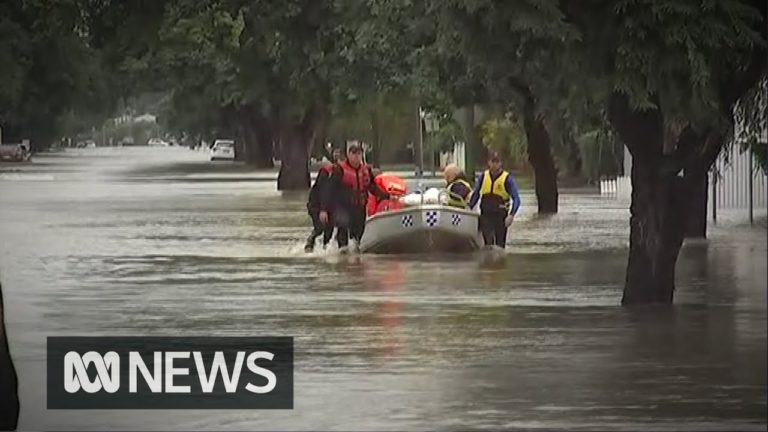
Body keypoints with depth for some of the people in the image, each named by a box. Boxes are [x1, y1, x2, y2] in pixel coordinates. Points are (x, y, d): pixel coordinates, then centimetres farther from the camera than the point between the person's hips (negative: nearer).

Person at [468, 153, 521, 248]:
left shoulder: (508, 178, -5)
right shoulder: (483, 177, 5)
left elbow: (516, 199, -7)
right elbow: (475, 194, 18)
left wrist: (511, 215, -20)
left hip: (500, 216, -2)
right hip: (485, 215, 2)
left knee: (500, 244, 4)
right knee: (488, 242, -12)